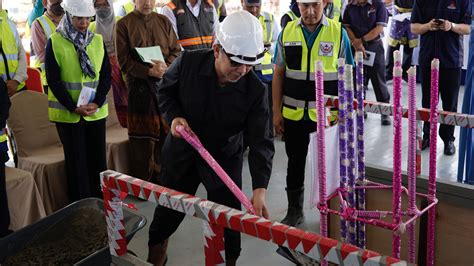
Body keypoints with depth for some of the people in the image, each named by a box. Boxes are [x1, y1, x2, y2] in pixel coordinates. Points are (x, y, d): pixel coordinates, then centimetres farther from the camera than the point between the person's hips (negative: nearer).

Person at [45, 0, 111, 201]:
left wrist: (97, 103, -10)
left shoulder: (98, 40, 5)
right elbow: (53, 80, -7)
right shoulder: (55, 42, -5)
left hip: (96, 112, 3)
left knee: (98, 159, 8)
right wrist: (73, 107, -14)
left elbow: (106, 75, 4)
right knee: (76, 161, 4)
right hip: (67, 114, -3)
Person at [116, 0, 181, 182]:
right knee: (142, 139, -1)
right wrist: (150, 71, -16)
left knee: (165, 133, 3)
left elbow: (176, 51, 11)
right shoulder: (124, 24, 2)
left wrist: (166, 67, -9)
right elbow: (124, 61, -4)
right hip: (139, 87, -3)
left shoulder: (164, 21, 13)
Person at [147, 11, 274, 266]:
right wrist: (174, 116, -19)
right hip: (181, 152, 1)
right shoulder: (188, 63, -20)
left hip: (225, 158, -1)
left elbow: (261, 141, -23)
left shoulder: (256, 90, -22)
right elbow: (165, 91, 2)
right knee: (167, 213, 17)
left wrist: (259, 189, -34)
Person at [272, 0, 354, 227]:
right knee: (295, 162, 14)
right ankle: (294, 211, 31)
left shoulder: (338, 32, -4)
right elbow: (278, 74, 5)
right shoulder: (287, 32, 1)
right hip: (293, 113, 2)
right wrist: (276, 112, 2)